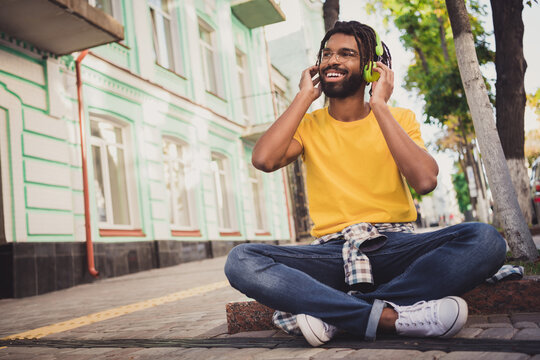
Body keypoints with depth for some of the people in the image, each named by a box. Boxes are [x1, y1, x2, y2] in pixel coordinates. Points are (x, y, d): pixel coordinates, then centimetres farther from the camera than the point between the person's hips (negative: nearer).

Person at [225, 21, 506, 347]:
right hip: (332, 252, 0)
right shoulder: (308, 125, 10)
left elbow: (425, 181, -12)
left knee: (485, 240, -27)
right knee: (241, 261, -25)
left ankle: (326, 310, -27)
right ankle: (392, 315, -30)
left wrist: (379, 105, -8)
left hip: (396, 245, 1)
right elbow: (264, 160, -12)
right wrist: (305, 96, -2)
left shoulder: (400, 118, 9)